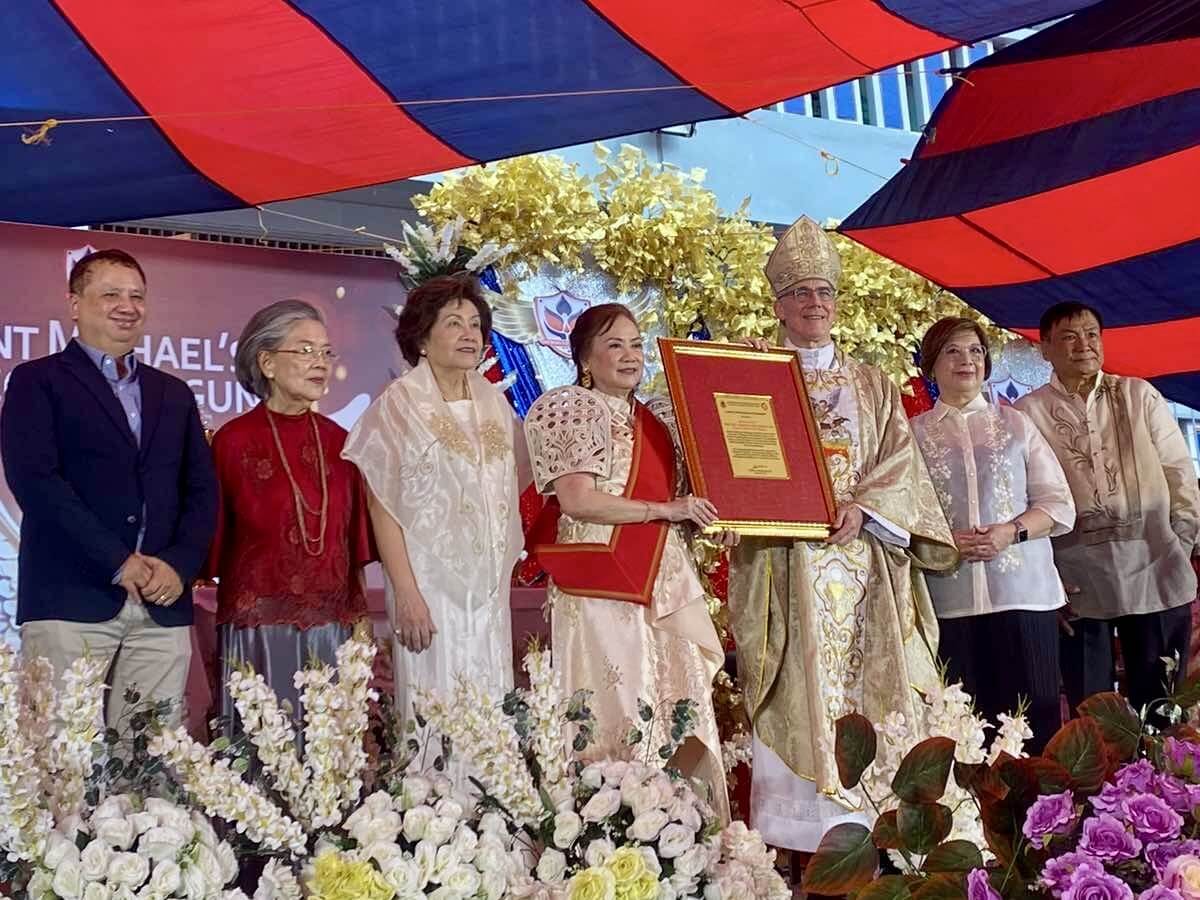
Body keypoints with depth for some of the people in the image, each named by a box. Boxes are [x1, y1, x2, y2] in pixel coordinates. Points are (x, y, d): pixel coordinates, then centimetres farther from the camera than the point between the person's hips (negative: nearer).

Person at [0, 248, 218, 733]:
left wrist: (180, 565, -4)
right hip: (70, 601, -4)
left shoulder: (174, 393, 21)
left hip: (163, 605, 4)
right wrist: (118, 562, -11)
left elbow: (202, 490, 14)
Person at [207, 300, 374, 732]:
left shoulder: (337, 441, 6)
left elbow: (354, 543, 11)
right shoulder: (234, 440, -5)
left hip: (331, 627, 4)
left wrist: (358, 628, 9)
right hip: (258, 628, -4)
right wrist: (213, 647, -3)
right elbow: (213, 543, -2)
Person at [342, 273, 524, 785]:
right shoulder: (400, 403, -4)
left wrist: (503, 574, 12)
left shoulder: (494, 403, 12)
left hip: (489, 588, 5)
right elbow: (382, 504, -8)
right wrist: (406, 592, -16)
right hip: (430, 584, -5)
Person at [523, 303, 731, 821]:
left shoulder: (655, 417, 17)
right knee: (620, 719, -6)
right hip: (604, 586, -6)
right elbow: (577, 500, -13)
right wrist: (664, 510, -12)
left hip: (667, 585, 7)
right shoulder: (569, 409, -2)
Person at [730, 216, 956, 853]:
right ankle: (799, 832, -3)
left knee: (866, 680, -1)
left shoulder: (872, 384, 17)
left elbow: (901, 460, 6)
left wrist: (863, 505, -10)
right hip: (784, 556, -2)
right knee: (800, 691, -6)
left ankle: (869, 819, 6)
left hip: (865, 555, 3)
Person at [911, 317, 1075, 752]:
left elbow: (1059, 505, 8)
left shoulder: (1016, 424, 14)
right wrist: (943, 541, -15)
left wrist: (1012, 532, -9)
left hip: (1023, 593, 1)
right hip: (948, 599, -1)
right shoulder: (914, 433, 10)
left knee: (1033, 717, -1)